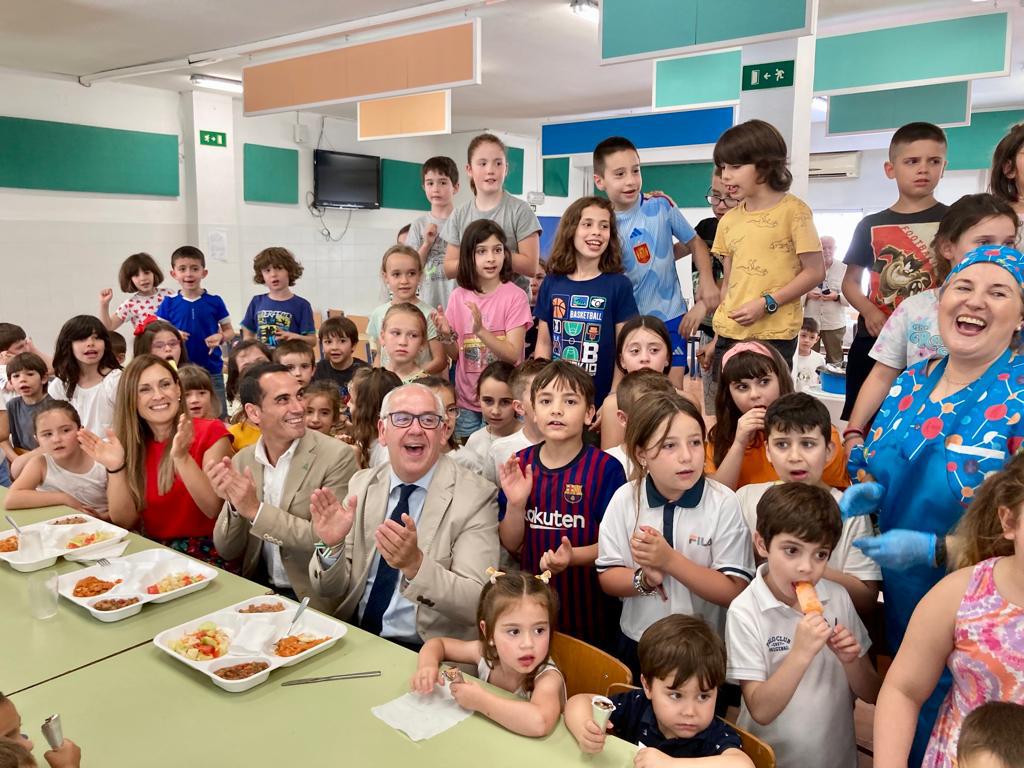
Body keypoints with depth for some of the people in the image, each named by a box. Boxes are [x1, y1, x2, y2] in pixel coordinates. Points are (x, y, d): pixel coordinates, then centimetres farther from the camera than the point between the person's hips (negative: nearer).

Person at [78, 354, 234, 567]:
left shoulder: (210, 432, -3)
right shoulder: (129, 444, 8)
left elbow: (216, 509, -13)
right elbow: (124, 522, 2)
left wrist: (182, 458, -25)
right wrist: (115, 469, -12)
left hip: (207, 555, -4)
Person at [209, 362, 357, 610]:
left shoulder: (336, 456, -12)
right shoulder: (242, 460, 3)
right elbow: (227, 550, 4)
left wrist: (256, 510, -22)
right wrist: (234, 504, -16)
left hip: (311, 598, -5)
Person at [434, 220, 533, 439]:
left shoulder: (514, 297, -9)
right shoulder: (458, 297, 1)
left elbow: (513, 355, -15)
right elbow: (456, 355, 6)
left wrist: (480, 331, -28)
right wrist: (446, 336, -14)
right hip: (466, 402, 3)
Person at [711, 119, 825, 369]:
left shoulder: (793, 210, -5)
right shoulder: (729, 220, 12)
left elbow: (815, 272, -7)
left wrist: (767, 304, -15)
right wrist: (718, 337, 11)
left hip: (773, 336, -5)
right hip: (729, 335, 5)